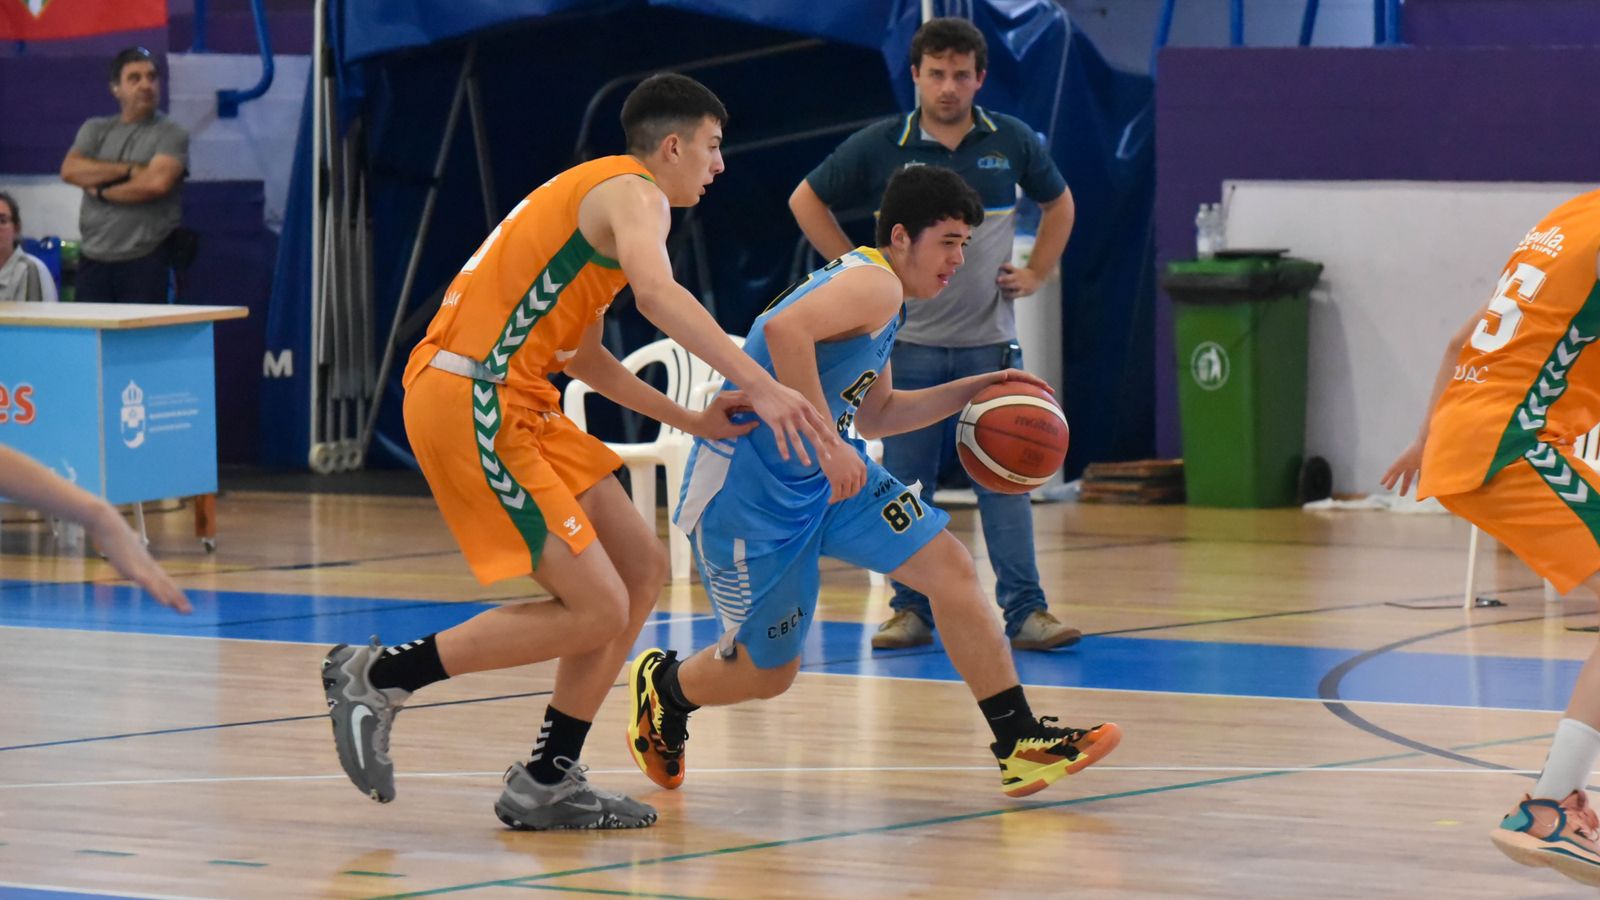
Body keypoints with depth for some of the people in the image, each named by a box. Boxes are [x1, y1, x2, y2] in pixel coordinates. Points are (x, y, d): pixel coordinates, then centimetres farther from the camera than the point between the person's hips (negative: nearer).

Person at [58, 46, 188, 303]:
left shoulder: (171, 135, 2)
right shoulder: (95, 130, 15)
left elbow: (157, 182, -14)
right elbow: (70, 170, -2)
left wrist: (102, 190, -3)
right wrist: (129, 170, -9)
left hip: (145, 261, -4)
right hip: (93, 259, 4)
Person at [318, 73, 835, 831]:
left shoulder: (595, 192, 25)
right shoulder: (633, 193, -7)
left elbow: (581, 354, 32)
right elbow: (656, 293, -30)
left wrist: (688, 421, 26)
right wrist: (760, 386, -36)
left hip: (510, 405, 11)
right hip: (472, 405, -11)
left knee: (641, 567, 12)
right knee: (597, 610, -11)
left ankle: (545, 783, 14)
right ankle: (377, 675, -3)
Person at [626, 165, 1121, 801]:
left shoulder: (881, 297, 13)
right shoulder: (875, 285, -19)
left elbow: (874, 414, 26)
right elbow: (785, 329, -39)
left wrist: (973, 390, 17)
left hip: (827, 478, 9)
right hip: (747, 490, -9)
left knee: (950, 569, -3)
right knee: (768, 672, 4)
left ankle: (1021, 744, 0)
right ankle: (662, 688, 37)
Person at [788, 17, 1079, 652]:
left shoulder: (1012, 142, 2)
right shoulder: (880, 147, -2)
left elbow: (1058, 201, 20)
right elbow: (807, 201, 9)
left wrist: (1036, 272, 8)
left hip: (988, 342, 0)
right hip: (910, 343, 0)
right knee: (906, 485, 1)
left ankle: (1025, 612, -4)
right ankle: (911, 610, 9)